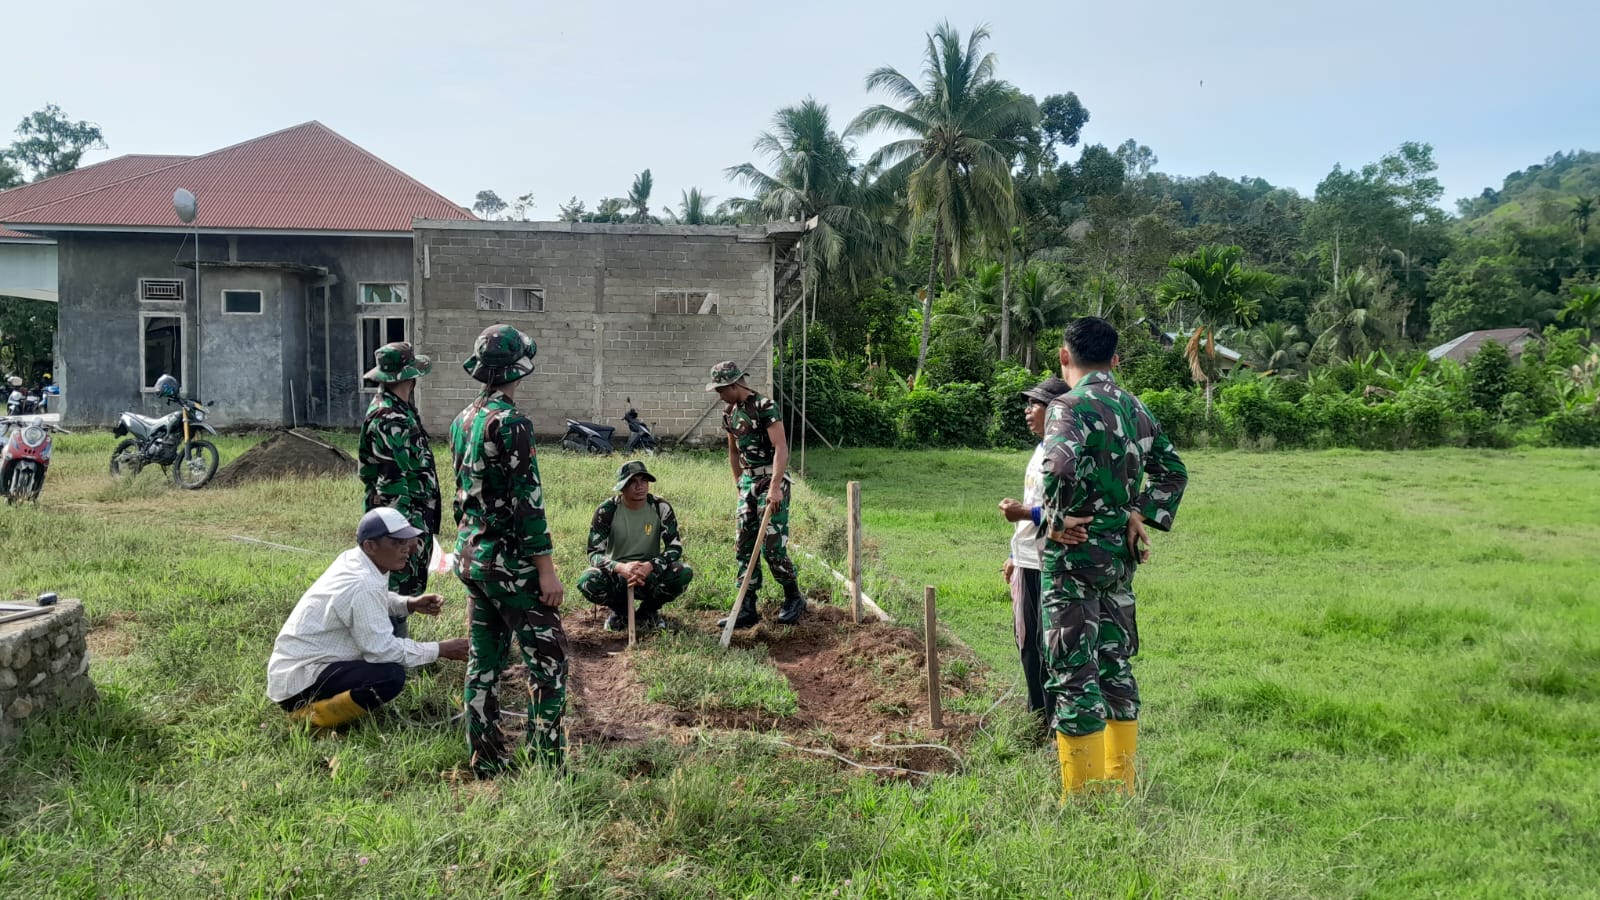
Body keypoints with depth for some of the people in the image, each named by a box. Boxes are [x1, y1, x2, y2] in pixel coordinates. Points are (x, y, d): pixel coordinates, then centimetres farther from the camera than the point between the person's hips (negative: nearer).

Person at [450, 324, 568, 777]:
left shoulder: (462, 420, 9)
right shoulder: (510, 422, -18)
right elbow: (527, 499, -20)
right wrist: (546, 568, -17)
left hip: (470, 555, 9)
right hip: (509, 559, -9)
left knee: (485, 657, 13)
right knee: (547, 656, -1)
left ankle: (486, 760, 20)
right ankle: (548, 762, 1)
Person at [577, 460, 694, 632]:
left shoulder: (661, 508, -9)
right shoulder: (606, 511, -12)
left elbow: (675, 547, -11)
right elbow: (594, 553, -16)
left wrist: (650, 566, -32)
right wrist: (621, 568, -38)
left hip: (650, 575, 1)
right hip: (617, 573, -1)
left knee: (684, 574, -29)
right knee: (587, 582, -33)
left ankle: (648, 611, 2)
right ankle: (620, 610, 2)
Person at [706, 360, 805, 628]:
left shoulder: (765, 406, -14)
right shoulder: (730, 413, 10)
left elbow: (781, 448, -20)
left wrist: (774, 488, -27)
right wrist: (738, 484, 24)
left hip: (772, 480, -8)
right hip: (747, 481, 8)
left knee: (772, 546, -8)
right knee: (744, 546, 5)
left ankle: (794, 599, 12)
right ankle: (747, 609, 10)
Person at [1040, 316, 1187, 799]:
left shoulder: (1070, 405, -14)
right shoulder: (1136, 408, 11)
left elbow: (1060, 464, -32)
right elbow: (1174, 470, 18)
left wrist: (1057, 519, -18)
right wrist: (1143, 516, 12)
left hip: (1074, 555, -8)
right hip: (1121, 554, 8)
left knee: (1072, 673, -2)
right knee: (1114, 663, 18)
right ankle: (1120, 786, 27)